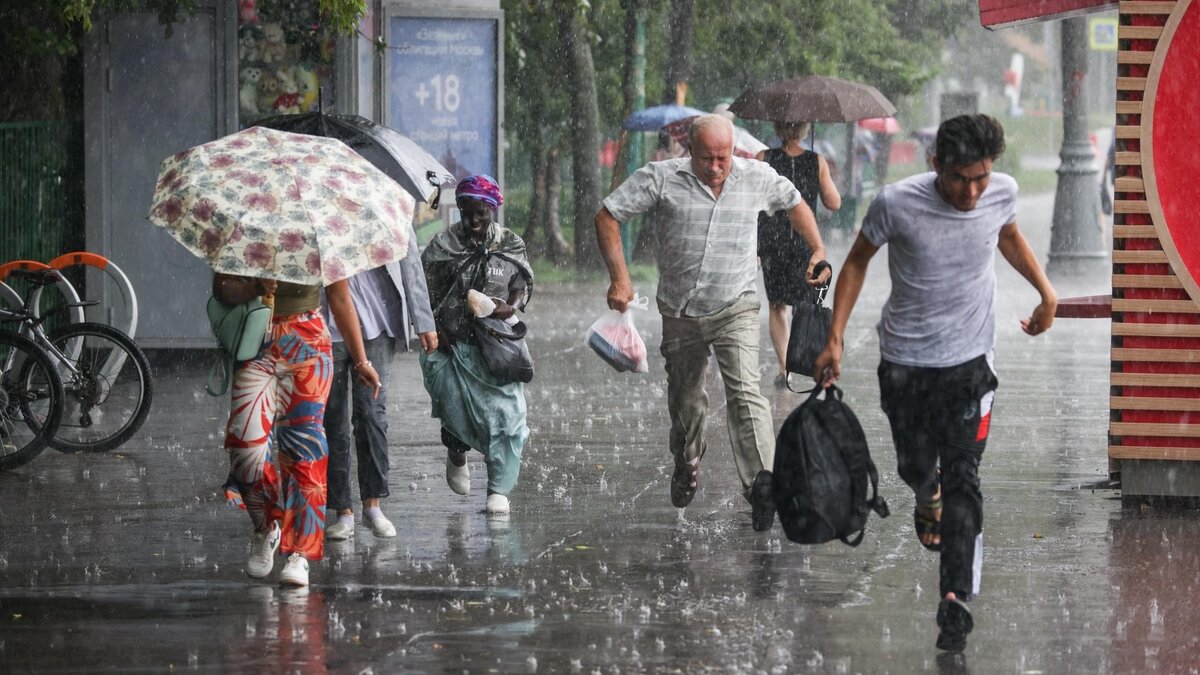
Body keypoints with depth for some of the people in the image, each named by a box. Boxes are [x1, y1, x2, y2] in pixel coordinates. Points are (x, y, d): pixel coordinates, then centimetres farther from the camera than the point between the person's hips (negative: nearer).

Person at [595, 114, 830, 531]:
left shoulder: (757, 178, -3)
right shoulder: (662, 178, -9)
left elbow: (794, 204, 19)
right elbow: (608, 217, -6)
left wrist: (818, 252, 10)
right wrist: (619, 277, -15)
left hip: (735, 309, -1)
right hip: (680, 312, 1)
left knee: (744, 390, -20)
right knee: (684, 398, 15)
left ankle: (761, 482, -31)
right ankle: (686, 464, 43)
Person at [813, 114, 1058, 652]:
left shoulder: (1001, 193, -14)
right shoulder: (897, 203, -22)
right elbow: (857, 261, -4)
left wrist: (1047, 292, 4)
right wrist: (836, 338, -7)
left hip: (970, 362, 0)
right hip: (905, 362, 0)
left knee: (962, 480, -8)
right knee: (916, 466, 15)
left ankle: (955, 599, -8)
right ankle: (928, 501, 53)